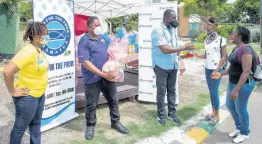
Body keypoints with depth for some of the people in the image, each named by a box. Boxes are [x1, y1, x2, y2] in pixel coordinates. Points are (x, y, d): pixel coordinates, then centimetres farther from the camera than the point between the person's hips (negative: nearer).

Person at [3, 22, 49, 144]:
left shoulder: (38, 49, 3)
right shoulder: (28, 51, -25)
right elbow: (7, 72, -32)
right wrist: (13, 92, -20)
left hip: (39, 94, 9)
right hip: (27, 96, -9)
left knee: (36, 124, 23)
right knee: (20, 128, 9)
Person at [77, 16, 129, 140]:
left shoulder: (102, 37, 12)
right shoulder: (84, 41, -12)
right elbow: (85, 62, -20)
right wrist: (102, 74, -25)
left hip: (108, 76, 7)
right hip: (93, 79, -6)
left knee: (113, 100, 15)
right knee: (92, 104, 7)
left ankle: (115, 122, 33)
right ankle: (90, 126, 27)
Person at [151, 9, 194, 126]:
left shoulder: (171, 29, 10)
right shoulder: (158, 31, -16)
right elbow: (165, 49, -24)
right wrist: (183, 48, -21)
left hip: (173, 66, 7)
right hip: (161, 67, -7)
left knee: (172, 90, 13)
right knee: (161, 92, 4)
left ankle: (172, 114, 25)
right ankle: (161, 115, 17)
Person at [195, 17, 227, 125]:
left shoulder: (221, 39, -11)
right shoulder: (206, 40, 7)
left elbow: (224, 57, -10)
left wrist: (217, 70, -16)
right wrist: (198, 56, -6)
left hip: (216, 69, -6)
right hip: (207, 69, 6)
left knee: (215, 92, -2)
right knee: (211, 92, 12)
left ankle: (217, 115, 13)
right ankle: (213, 112, 24)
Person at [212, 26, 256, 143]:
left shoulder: (246, 49, -23)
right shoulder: (236, 48, 8)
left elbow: (246, 72, -27)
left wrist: (236, 90, -29)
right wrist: (221, 74, 10)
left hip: (244, 84, -10)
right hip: (233, 82, 10)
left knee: (240, 109, 6)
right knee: (229, 105, 19)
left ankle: (245, 133, 28)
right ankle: (239, 128, 39)